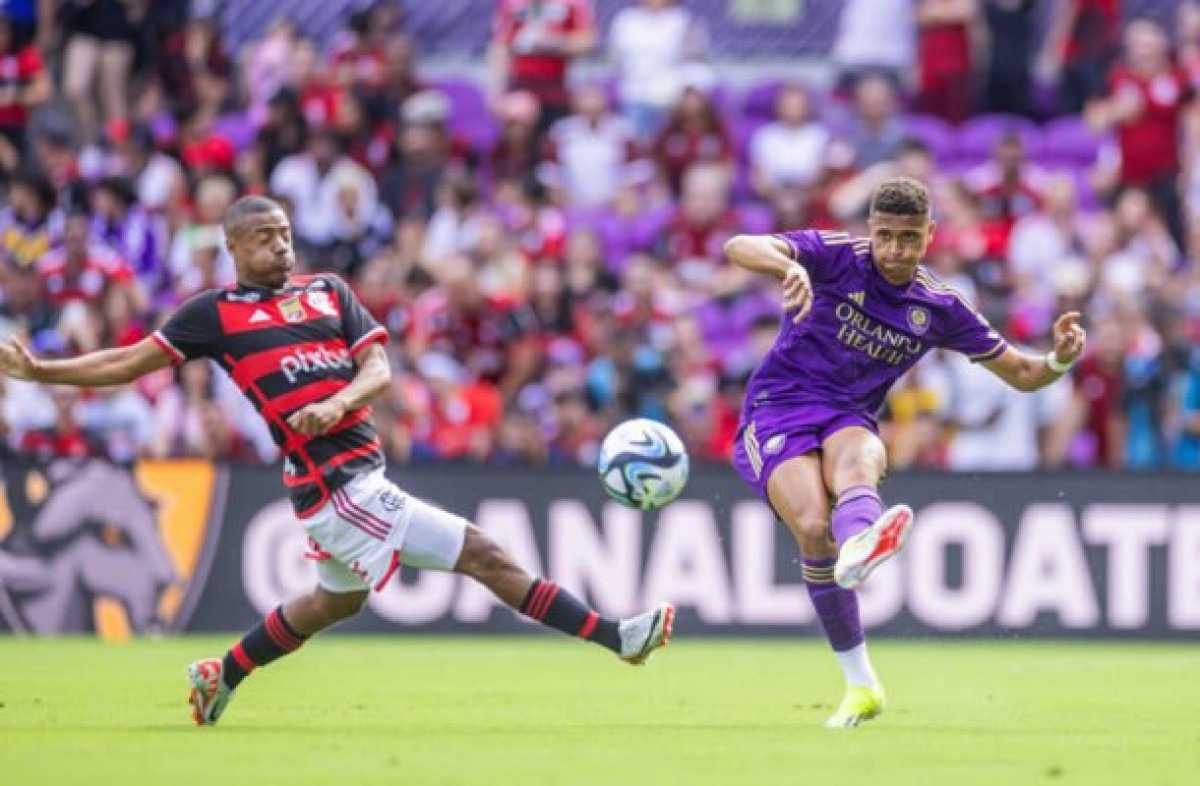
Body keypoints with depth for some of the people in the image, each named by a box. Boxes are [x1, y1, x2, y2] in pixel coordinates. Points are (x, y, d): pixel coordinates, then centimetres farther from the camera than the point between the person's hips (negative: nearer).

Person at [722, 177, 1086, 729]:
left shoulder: (938, 309, 8)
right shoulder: (835, 257, -2)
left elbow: (1021, 374, 16)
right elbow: (738, 248, -18)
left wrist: (1060, 359, -8)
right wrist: (790, 266, -40)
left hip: (847, 421, 2)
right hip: (776, 411, -2)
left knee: (857, 461, -38)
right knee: (814, 528, -30)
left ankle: (858, 547, -76)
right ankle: (860, 684, -22)